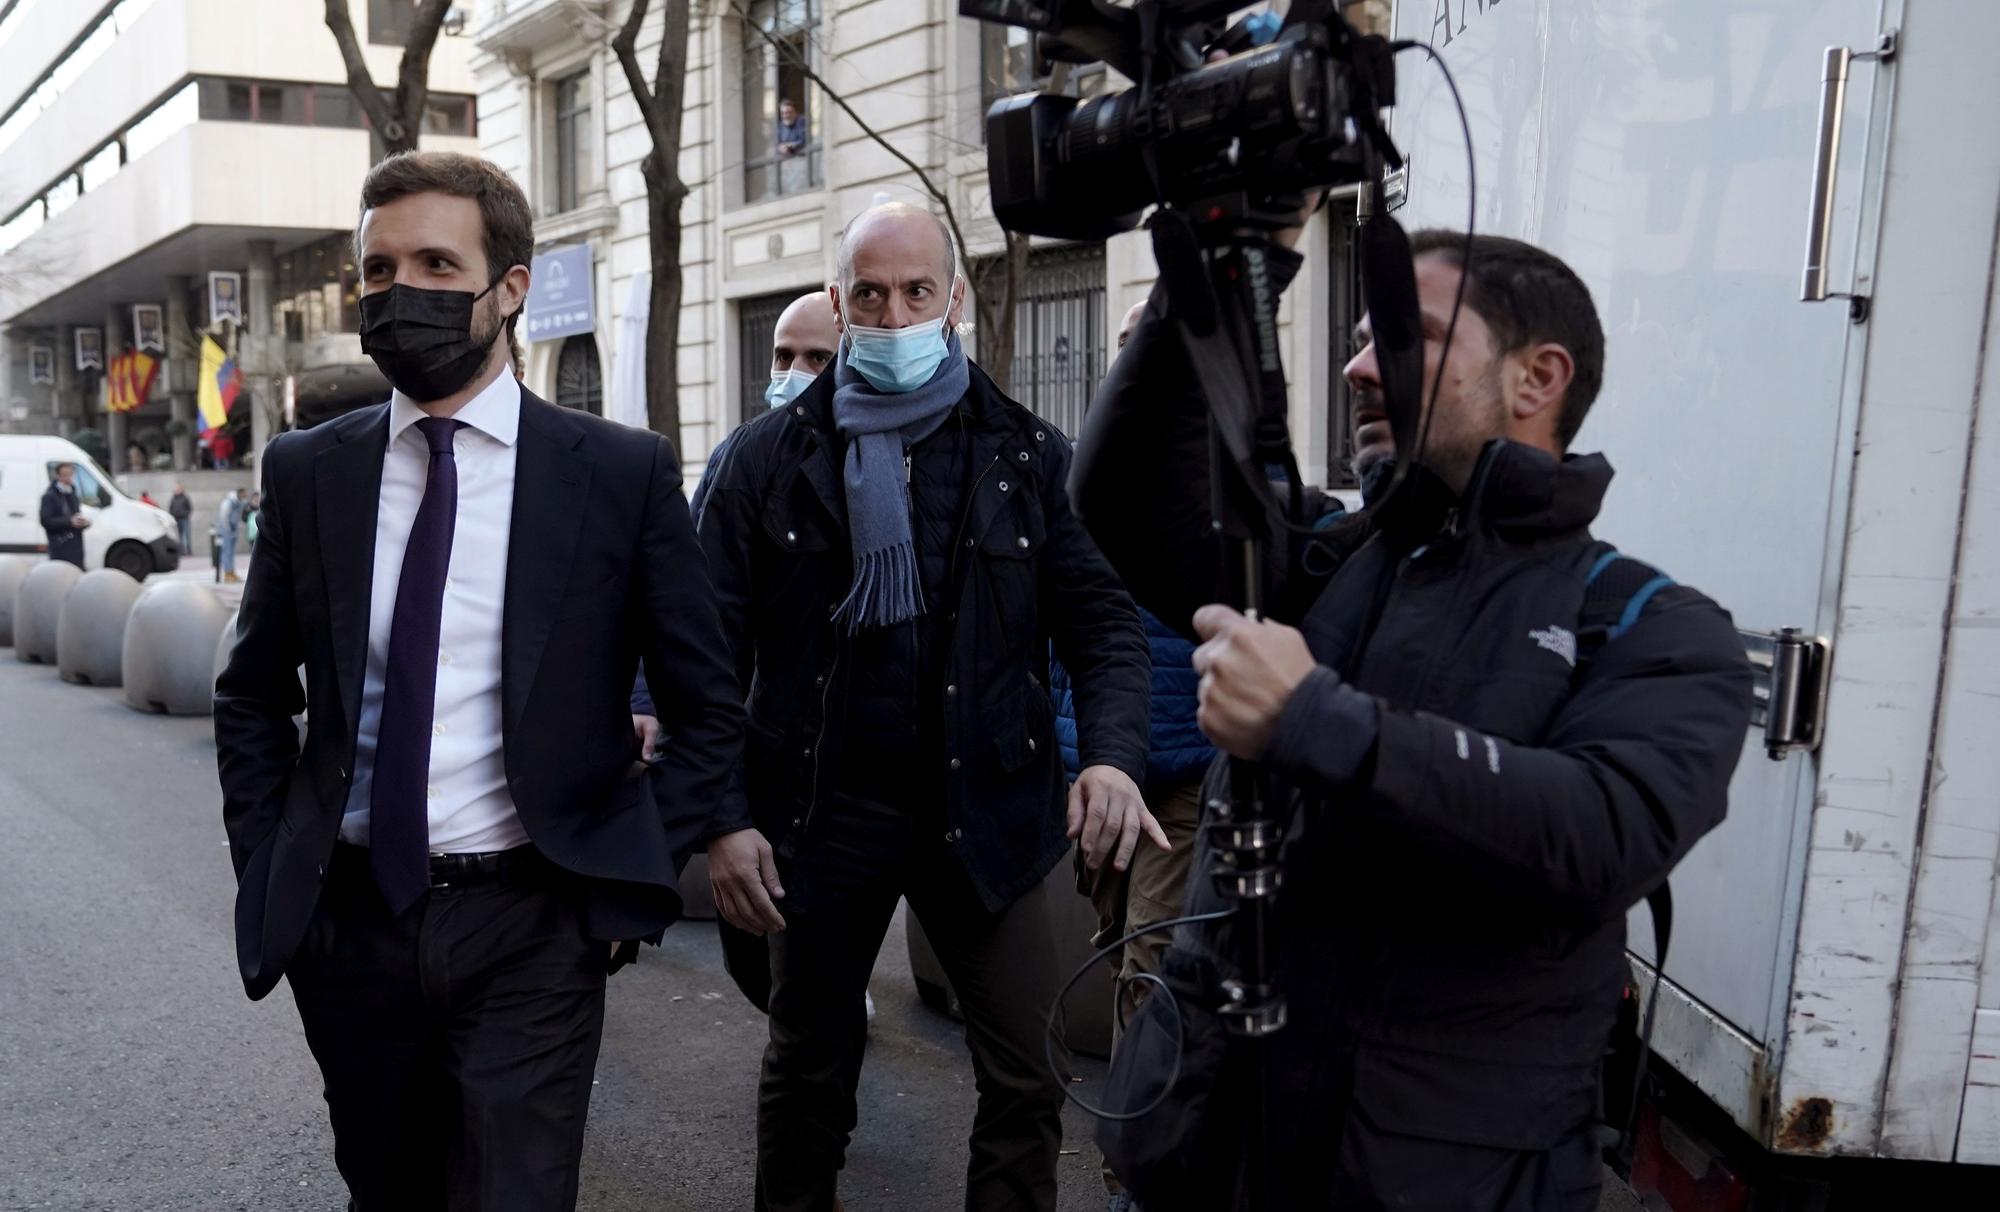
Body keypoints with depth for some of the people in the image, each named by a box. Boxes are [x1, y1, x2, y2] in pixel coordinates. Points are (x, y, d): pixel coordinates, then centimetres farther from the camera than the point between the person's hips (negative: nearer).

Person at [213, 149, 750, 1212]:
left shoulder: (623, 472, -6)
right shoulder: (307, 470, 3)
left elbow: (710, 708, 0)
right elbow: (253, 697, 13)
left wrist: (633, 872, -6)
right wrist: (266, 872, 5)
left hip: (530, 927, -3)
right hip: (347, 918, 4)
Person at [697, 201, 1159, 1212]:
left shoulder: (1027, 455, 2)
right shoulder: (769, 460, 1)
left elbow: (1102, 620, -1)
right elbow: (714, 653, -1)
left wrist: (1113, 754, -19)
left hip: (984, 812, 0)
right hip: (821, 814, 1)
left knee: (1031, 1077, 4)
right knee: (808, 1072, 17)